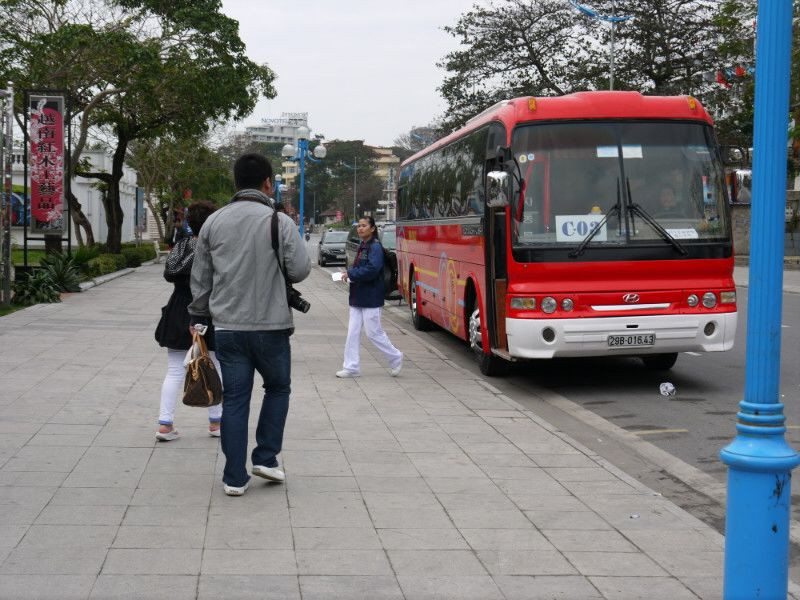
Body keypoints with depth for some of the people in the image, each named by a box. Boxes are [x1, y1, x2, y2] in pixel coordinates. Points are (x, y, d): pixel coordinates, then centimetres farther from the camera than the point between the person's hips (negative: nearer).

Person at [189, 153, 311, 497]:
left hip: (227, 326, 3)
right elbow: (300, 270, -7)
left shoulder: (214, 223, 4)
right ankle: (265, 458, 15)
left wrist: (199, 317, 19)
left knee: (234, 399, 7)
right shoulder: (280, 222, -8)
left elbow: (200, 278, 9)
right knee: (277, 387, 19)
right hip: (271, 325, -3)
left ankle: (235, 477, 9)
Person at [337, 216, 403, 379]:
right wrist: (350, 274, 1)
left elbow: (373, 269, -24)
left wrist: (351, 273, -18)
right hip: (358, 297, 9)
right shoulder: (362, 246, 14)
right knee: (352, 333, 5)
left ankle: (395, 358, 18)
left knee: (374, 333, -1)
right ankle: (351, 367, 9)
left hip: (371, 298, -9)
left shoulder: (375, 247, -13)